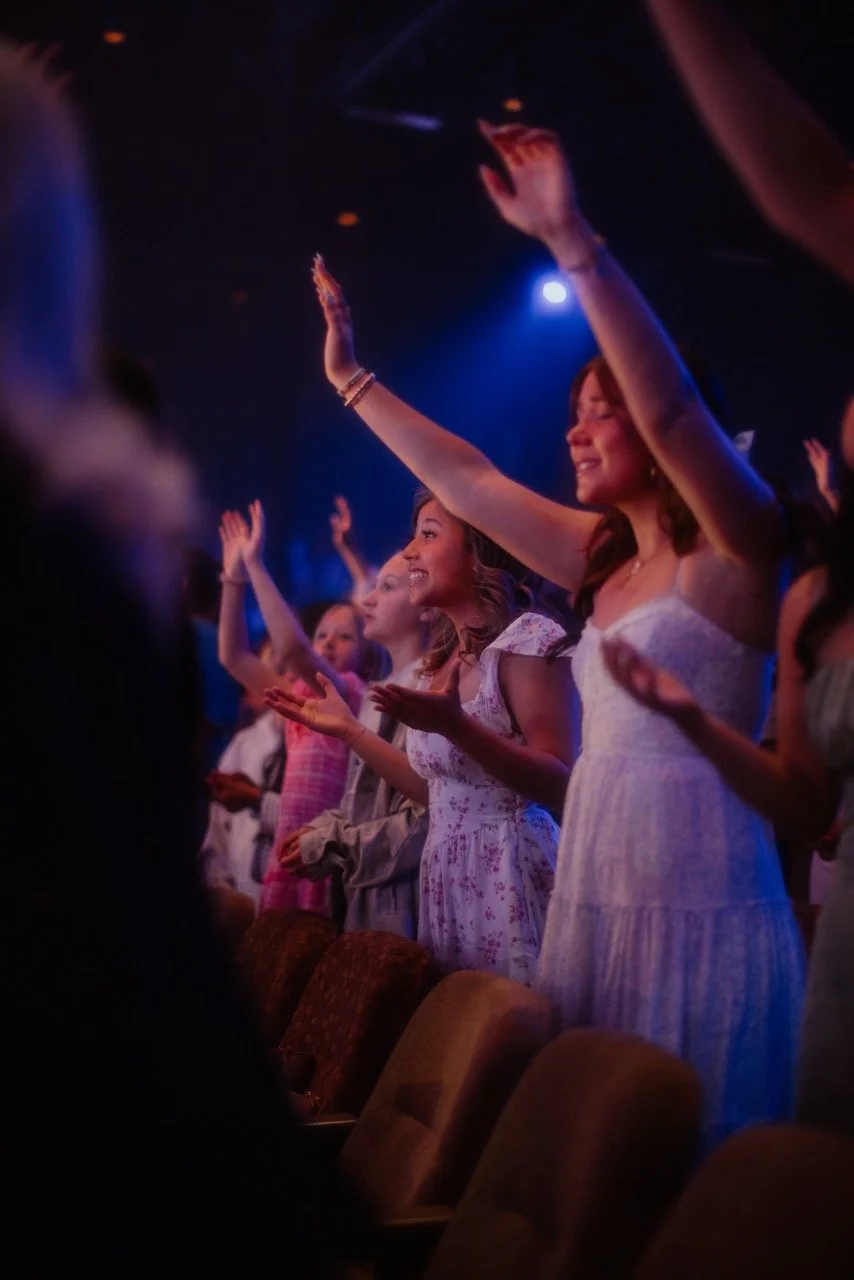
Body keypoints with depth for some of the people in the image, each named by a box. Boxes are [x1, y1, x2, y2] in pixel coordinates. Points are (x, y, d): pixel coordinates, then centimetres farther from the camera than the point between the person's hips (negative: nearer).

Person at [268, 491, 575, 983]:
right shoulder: (442, 659, 12)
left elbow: (560, 787, -17)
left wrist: (455, 727, -28)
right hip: (446, 879, 8)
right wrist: (347, 728, 16)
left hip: (510, 875, -8)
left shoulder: (528, 638, -12)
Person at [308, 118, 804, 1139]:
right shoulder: (607, 559, 15)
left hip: (700, 892, -7)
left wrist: (572, 240, -29)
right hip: (595, 887, 8)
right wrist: (353, 381, 27)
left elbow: (671, 409, -23)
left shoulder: (737, 547, -6)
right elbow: (467, 482, 22)